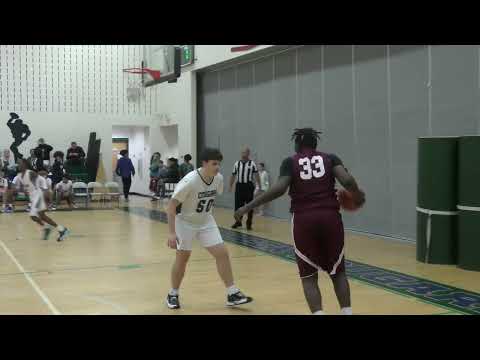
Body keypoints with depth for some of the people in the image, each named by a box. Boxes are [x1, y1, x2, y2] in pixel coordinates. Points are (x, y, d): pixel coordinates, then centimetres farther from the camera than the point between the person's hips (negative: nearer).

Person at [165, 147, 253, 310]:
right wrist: (171, 232, -28)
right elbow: (171, 206, -24)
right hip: (185, 222, -5)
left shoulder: (219, 178, -11)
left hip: (206, 222, 5)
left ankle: (232, 294, 4)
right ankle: (173, 294, 24)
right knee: (182, 257, 3)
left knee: (222, 253, -3)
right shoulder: (190, 181, -28)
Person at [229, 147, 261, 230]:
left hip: (248, 186, -3)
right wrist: (230, 186, 11)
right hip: (239, 185, 3)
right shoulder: (237, 164, 8)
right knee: (238, 205, 6)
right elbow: (233, 176, 13)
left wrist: (259, 186, -12)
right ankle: (238, 222, 21)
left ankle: (249, 223, 13)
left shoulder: (252, 164, -2)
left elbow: (256, 175, -5)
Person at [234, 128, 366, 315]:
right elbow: (348, 181, -5)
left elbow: (279, 189, -8)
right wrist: (358, 196, 16)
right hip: (330, 217, 1)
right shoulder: (330, 158, 12)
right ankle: (347, 312, 12)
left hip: (303, 220, -1)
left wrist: (248, 207, -4)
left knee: (309, 276, 11)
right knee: (338, 272, 18)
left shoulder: (290, 162, 8)